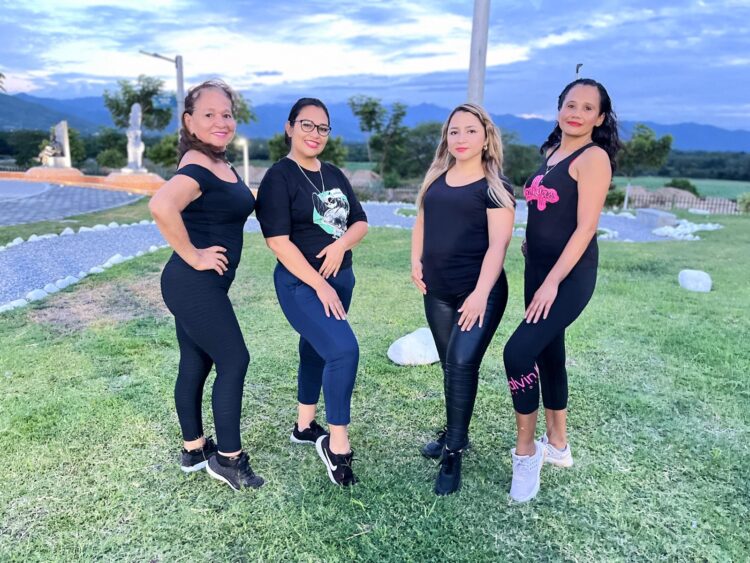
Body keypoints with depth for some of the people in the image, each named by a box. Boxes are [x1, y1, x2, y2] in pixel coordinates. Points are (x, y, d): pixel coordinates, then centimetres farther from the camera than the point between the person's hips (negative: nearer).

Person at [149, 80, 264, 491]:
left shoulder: (223, 165, 10)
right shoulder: (197, 168, -19)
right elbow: (161, 206, -38)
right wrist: (193, 256, -26)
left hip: (201, 286, 9)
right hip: (194, 285, -9)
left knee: (195, 365, 16)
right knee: (234, 361, -3)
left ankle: (194, 450, 31)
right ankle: (227, 458, 12)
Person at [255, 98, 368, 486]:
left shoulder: (334, 175, 11)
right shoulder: (279, 177, -10)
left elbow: (361, 222, 11)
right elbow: (278, 241, -16)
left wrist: (342, 243, -12)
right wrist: (320, 286, -18)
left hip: (341, 278, 7)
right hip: (301, 284, -7)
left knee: (316, 350, 17)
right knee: (344, 350, -21)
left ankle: (304, 427, 36)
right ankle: (337, 445, -5)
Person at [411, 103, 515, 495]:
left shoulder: (494, 186, -5)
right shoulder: (436, 179, 11)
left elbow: (498, 243, -13)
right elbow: (422, 222, 21)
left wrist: (481, 293, -22)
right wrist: (416, 261, 6)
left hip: (480, 293, -5)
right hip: (438, 293, 6)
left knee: (462, 363, -14)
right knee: (451, 367, 15)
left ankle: (453, 455, 0)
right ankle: (455, 434, 33)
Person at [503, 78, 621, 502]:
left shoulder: (594, 157, -10)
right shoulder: (553, 152, 13)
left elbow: (586, 225, -17)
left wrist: (553, 281, -21)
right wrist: (539, 274, 13)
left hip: (570, 275, -8)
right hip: (538, 270, 8)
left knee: (518, 352, -18)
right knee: (549, 354, 14)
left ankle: (526, 450, 2)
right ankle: (558, 445, 31)